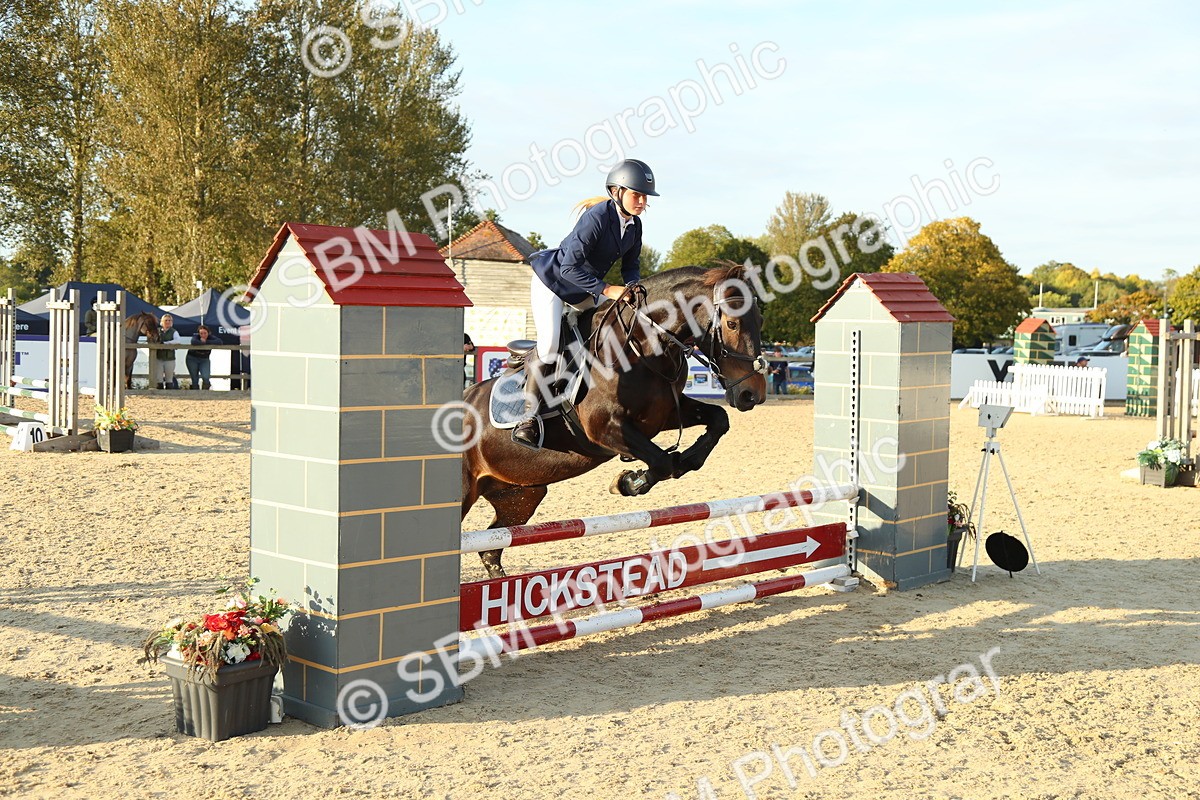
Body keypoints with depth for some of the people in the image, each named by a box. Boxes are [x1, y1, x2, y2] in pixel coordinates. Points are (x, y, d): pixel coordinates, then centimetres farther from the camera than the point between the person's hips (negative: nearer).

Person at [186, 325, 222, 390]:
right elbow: (193, 342, -43)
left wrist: (206, 341, -31)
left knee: (206, 378, -18)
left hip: (204, 360, 2)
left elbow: (219, 342, -29)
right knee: (195, 380, -1)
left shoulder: (210, 337, -11)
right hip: (192, 359, -2)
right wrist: (203, 343, -30)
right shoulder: (196, 337, -19)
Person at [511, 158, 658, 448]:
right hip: (552, 279, -8)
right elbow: (570, 266, -32)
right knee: (550, 348, -20)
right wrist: (607, 290, -34)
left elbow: (631, 265, 8)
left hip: (583, 288, 9)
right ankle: (528, 418, -10)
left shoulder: (634, 225, -3)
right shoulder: (596, 217, -28)